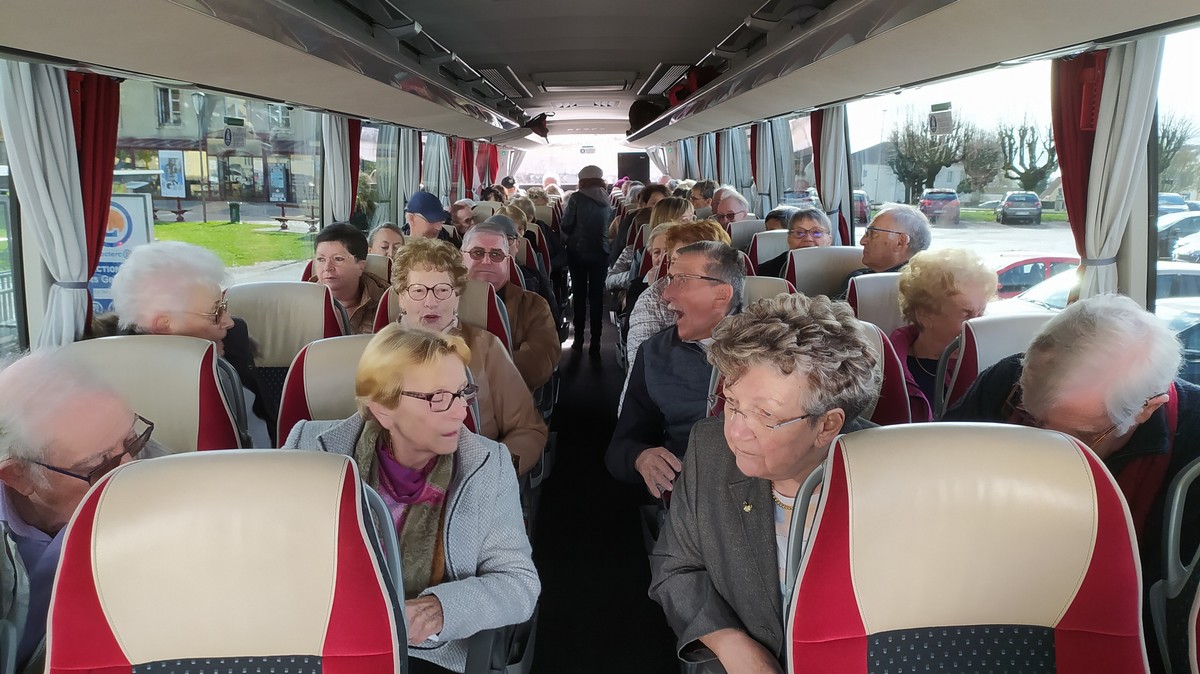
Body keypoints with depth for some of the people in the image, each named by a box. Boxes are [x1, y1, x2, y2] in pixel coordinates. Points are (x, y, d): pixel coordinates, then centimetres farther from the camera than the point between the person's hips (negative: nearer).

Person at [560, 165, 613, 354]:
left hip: (578, 251, -2)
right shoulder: (606, 199, 5)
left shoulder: (577, 198, -8)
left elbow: (566, 225, -11)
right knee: (597, 295, 6)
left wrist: (571, 236, 7)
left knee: (580, 294, 8)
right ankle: (595, 341, 4)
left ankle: (579, 339, 9)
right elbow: (610, 224, 10)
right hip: (601, 252, 2)